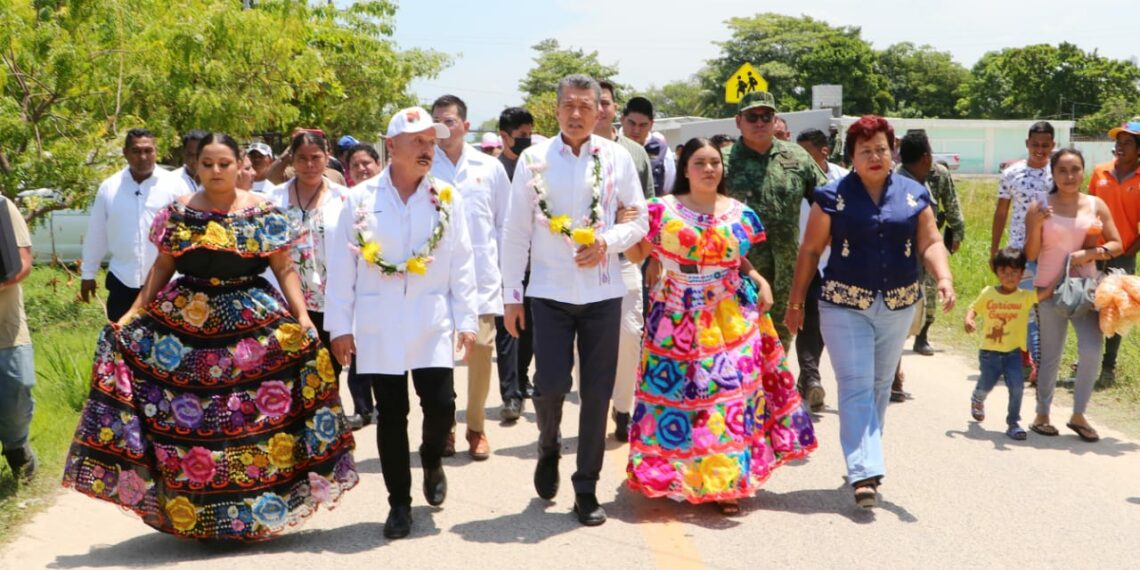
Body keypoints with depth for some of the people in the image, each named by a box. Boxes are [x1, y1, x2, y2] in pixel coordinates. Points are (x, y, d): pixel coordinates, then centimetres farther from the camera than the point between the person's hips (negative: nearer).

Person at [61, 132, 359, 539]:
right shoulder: (178, 213, 6)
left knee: (255, 417, -2)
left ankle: (256, 508, 13)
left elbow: (284, 268, 1)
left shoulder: (264, 212, 1)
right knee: (185, 418, 1)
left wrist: (302, 315, -10)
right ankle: (188, 508, 15)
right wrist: (135, 312, 1)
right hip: (185, 321, 2)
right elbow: (162, 267, 10)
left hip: (255, 322, -1)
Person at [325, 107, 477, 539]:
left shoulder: (447, 199, 3)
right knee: (391, 414, 6)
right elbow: (342, 265, 1)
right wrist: (339, 325, -1)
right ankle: (399, 502, 20)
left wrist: (467, 319, -1)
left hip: (432, 322, 1)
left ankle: (432, 461, 30)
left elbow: (461, 263, 3)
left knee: (441, 406, -5)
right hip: (378, 325, 0)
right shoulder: (360, 199, -1)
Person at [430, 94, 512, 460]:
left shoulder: (490, 168, 7)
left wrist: (504, 265, 6)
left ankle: (476, 427, 17)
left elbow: (505, 222, 11)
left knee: (482, 348, 0)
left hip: (481, 275, 1)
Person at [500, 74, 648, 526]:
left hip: (602, 291, 1)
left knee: (597, 392, 4)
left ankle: (587, 489, 18)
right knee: (550, 384, -7)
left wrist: (606, 241, -13)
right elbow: (516, 231, 2)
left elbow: (639, 220, 7)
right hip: (549, 290, -1)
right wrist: (511, 294, 0)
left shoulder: (617, 158, 2)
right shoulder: (534, 159, 0)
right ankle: (549, 446, 27)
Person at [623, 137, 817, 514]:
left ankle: (726, 483, 6)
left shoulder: (740, 214, 6)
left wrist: (759, 280, -1)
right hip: (677, 321, -1)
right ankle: (674, 475, 20)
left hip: (731, 319, 2)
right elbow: (637, 255, 4)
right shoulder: (663, 211, 0)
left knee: (731, 389, -3)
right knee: (677, 392, 2)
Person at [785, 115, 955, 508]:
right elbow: (810, 251, 0)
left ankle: (865, 456, 30)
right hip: (845, 305, -4)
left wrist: (944, 278, -18)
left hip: (899, 306, 4)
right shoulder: (833, 196, -3)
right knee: (856, 387, -9)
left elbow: (930, 243, 1)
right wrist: (795, 302, 0)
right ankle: (865, 472, -14)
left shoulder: (914, 195, 6)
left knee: (880, 386, 14)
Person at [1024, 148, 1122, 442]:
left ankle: (1078, 415, 7)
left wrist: (1090, 253, -12)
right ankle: (1042, 415, 18)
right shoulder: (1040, 208, -1)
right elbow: (1030, 255, -4)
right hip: (1050, 289, -1)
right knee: (1050, 355, 5)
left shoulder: (1096, 205, 5)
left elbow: (1116, 245, 5)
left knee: (1092, 350, -10)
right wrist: (1037, 225, -19)